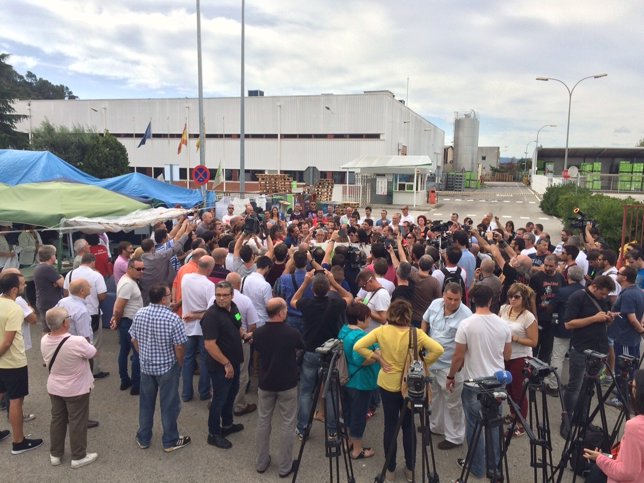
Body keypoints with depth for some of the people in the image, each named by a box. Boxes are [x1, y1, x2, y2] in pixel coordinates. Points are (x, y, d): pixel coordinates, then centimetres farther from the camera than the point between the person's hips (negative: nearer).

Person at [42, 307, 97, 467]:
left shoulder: (44, 341, -12)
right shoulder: (77, 342, -32)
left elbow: (49, 361, 5)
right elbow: (92, 352, -13)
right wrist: (85, 342, 4)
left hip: (54, 388, 6)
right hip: (76, 390, -5)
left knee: (57, 420, 21)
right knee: (77, 422, 10)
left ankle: (55, 454, 35)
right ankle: (78, 457, 24)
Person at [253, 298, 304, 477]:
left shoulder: (258, 333, -9)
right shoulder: (292, 333, -19)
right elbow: (300, 349, 2)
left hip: (265, 383, 3)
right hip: (287, 385, -3)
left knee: (263, 422, 16)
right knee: (287, 425, 8)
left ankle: (261, 462, 27)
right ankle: (284, 466, 16)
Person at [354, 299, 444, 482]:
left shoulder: (381, 331, -11)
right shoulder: (417, 333, -12)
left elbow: (358, 346, -16)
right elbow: (438, 350, -20)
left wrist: (378, 358, -8)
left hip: (388, 384, 0)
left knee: (390, 425, 13)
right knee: (408, 425, 17)